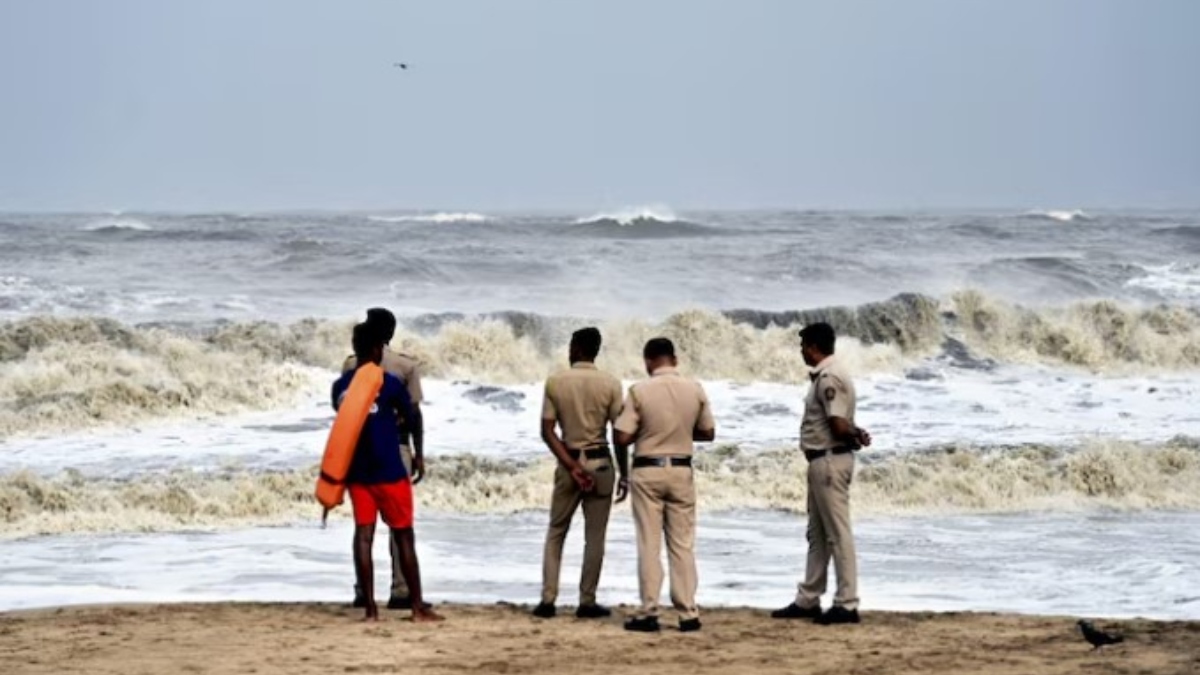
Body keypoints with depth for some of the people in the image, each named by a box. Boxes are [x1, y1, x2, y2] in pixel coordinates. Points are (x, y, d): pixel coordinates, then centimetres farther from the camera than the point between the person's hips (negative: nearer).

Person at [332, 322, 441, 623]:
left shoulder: (340, 386, 2)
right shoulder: (389, 383, -10)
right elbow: (408, 416, 6)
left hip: (356, 472, 4)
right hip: (388, 471, -4)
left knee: (363, 535, 3)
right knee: (404, 537, 4)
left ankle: (370, 607, -2)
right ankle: (418, 607, 7)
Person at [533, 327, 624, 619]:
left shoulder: (555, 383, -2)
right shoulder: (610, 384, -5)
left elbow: (547, 431, -7)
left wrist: (571, 466, -8)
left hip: (568, 461, 1)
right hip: (600, 463, -1)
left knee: (556, 532, 12)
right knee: (594, 537, 5)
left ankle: (548, 599, 5)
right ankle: (587, 602, 6)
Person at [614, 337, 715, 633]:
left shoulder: (639, 391, -11)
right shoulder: (695, 390, -1)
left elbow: (622, 437, -12)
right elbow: (708, 432, 8)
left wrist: (623, 474, 5)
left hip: (647, 472, -2)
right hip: (681, 471, 2)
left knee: (649, 545, 3)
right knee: (682, 544, 8)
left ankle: (649, 613, 3)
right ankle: (688, 613, 6)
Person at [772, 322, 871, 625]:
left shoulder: (829, 378, -17)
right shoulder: (823, 376, 15)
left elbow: (839, 427, -22)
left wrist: (855, 436, -3)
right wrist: (856, 434, -1)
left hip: (829, 461, -11)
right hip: (822, 462, 11)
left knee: (838, 534, -7)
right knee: (817, 533, 15)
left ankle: (847, 604, -5)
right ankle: (808, 600, 23)